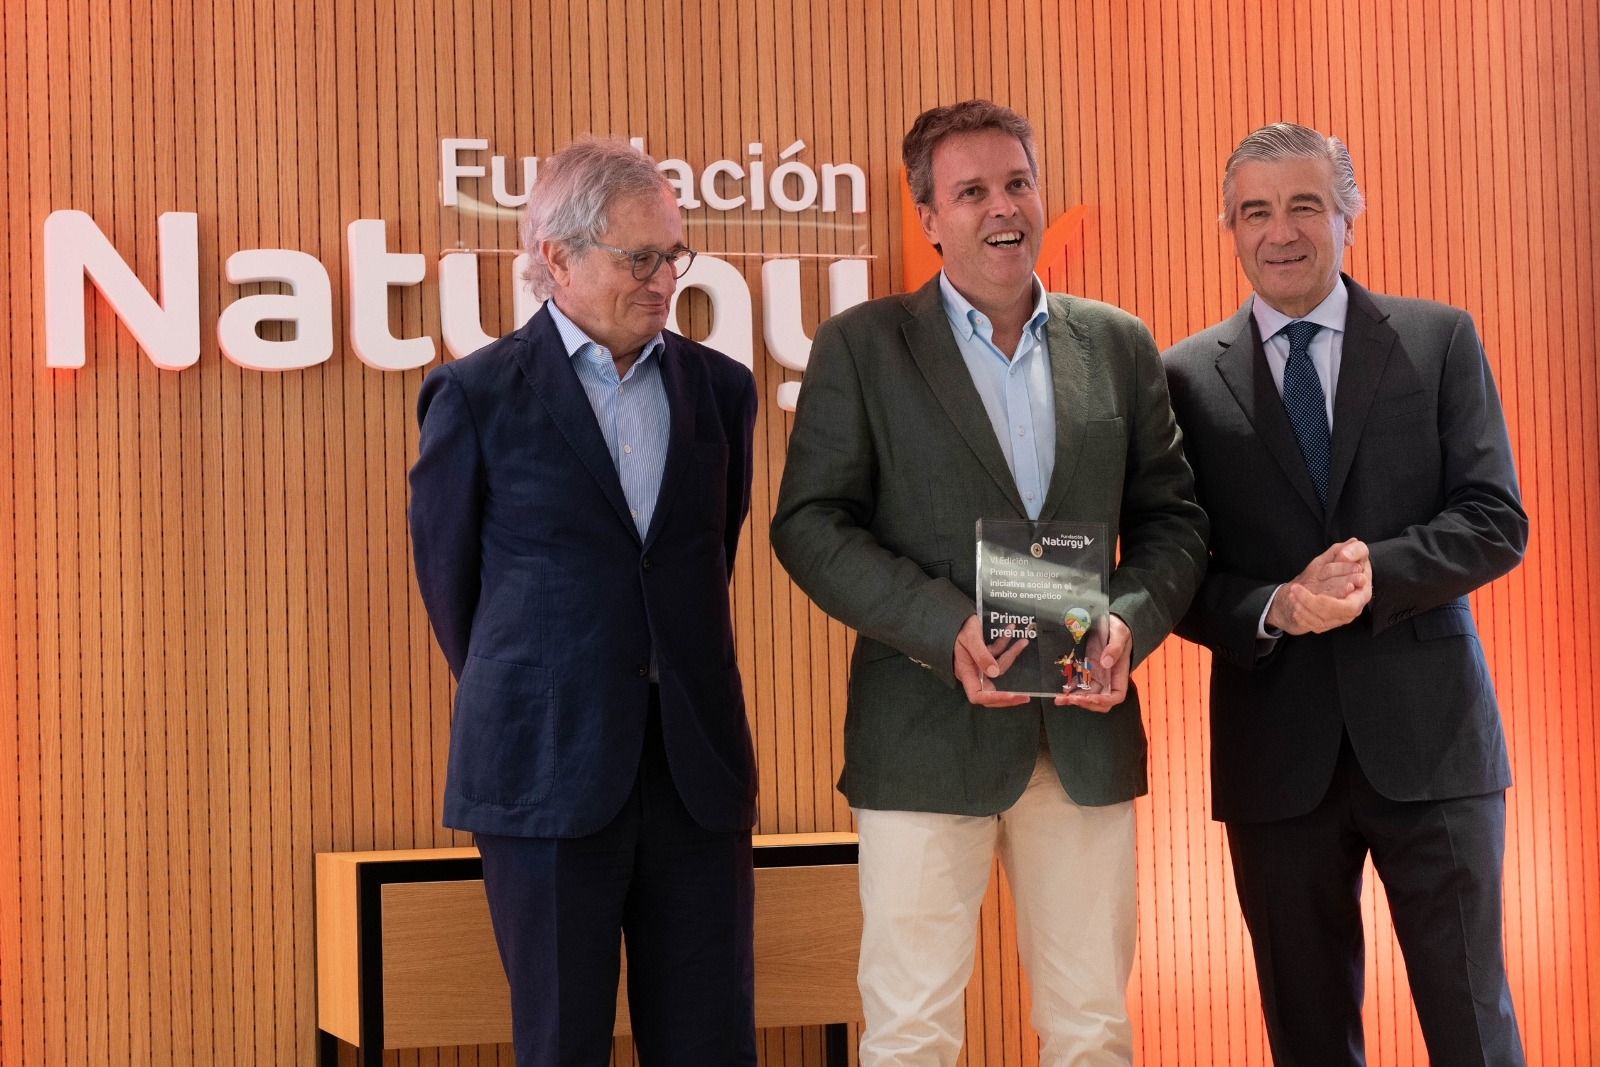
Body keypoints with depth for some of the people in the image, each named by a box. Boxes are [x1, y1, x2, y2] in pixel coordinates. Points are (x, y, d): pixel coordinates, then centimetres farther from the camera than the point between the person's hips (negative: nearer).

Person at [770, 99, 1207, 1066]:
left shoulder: (1122, 346, 12)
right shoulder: (861, 347, 2)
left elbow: (1173, 517, 11)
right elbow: (811, 524, -4)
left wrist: (1131, 623, -10)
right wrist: (947, 630, -17)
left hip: (1087, 733, 3)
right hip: (929, 732, -3)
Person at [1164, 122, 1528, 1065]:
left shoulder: (1440, 341, 4)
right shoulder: (1188, 378, 5)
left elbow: (1498, 522, -1)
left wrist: (1378, 572, -18)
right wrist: (1272, 611, -15)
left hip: (1428, 736, -1)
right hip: (1277, 748, 1)